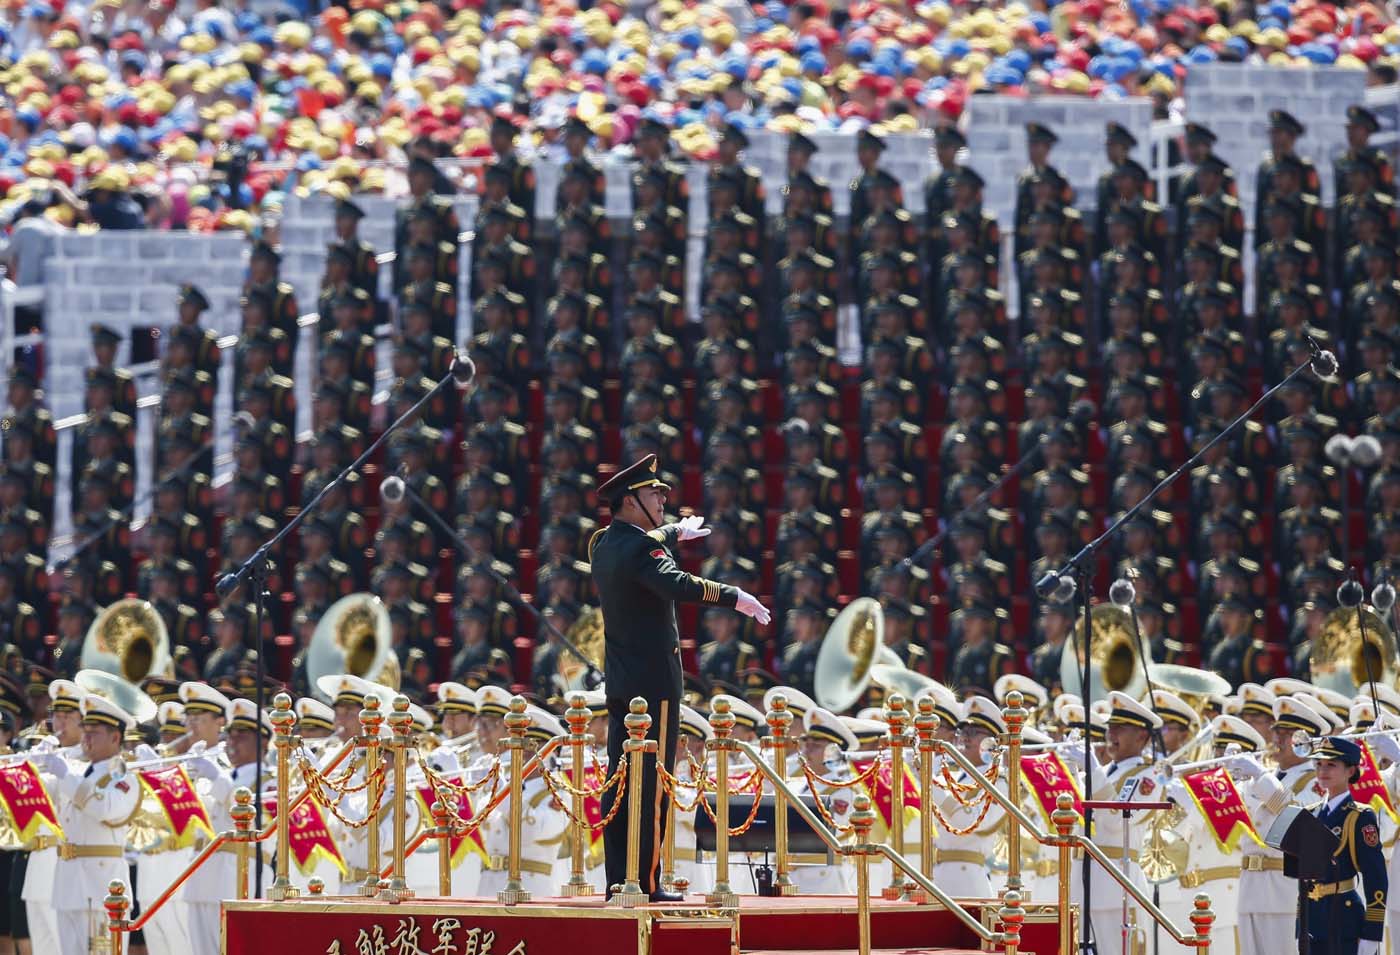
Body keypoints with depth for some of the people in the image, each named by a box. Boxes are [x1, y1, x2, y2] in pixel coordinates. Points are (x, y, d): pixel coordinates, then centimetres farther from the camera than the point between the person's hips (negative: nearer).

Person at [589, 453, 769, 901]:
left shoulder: (602, 544, 13)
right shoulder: (639, 548, -15)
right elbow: (675, 583, -33)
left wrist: (676, 532, 53)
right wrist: (734, 596, -29)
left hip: (619, 680, 9)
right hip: (654, 678, -9)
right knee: (653, 783, -7)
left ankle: (618, 880, 10)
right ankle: (647, 882, -8)